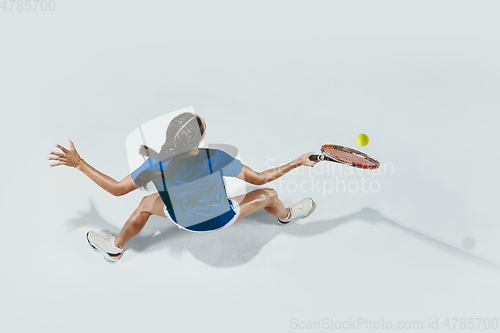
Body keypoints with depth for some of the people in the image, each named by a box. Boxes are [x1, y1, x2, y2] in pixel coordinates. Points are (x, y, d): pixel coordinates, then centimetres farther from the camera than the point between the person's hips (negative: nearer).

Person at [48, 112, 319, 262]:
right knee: (268, 195, 20)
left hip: (184, 222, 2)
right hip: (222, 219, -1)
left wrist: (79, 163, -11)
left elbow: (117, 189, -17)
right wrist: (297, 162, -13)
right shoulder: (215, 158, -34)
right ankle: (286, 216, 57)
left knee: (148, 202, 28)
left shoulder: (155, 164, -29)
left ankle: (115, 247, 46)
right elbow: (260, 178, -23)